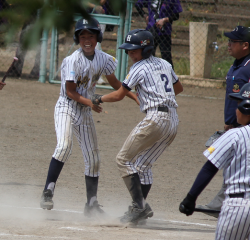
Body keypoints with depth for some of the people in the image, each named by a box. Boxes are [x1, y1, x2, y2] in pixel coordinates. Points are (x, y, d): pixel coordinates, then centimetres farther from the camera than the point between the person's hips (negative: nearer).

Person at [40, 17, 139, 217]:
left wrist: (136, 97, 4)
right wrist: (90, 102, -29)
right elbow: (70, 92, -17)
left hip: (85, 111, 6)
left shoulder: (103, 59, 0)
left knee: (93, 157, 5)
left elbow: (115, 84, 13)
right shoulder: (72, 60, -17)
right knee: (64, 146, -28)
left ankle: (92, 204, 14)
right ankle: (48, 191, -27)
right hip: (66, 108, -6)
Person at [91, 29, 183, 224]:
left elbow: (119, 95, -3)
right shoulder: (164, 64, 17)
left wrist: (99, 99, 14)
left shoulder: (140, 68, -5)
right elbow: (178, 88, 32)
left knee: (124, 159, -2)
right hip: (173, 121, 8)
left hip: (155, 118, -8)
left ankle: (139, 205, -12)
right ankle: (140, 209, 13)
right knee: (143, 164, 17)